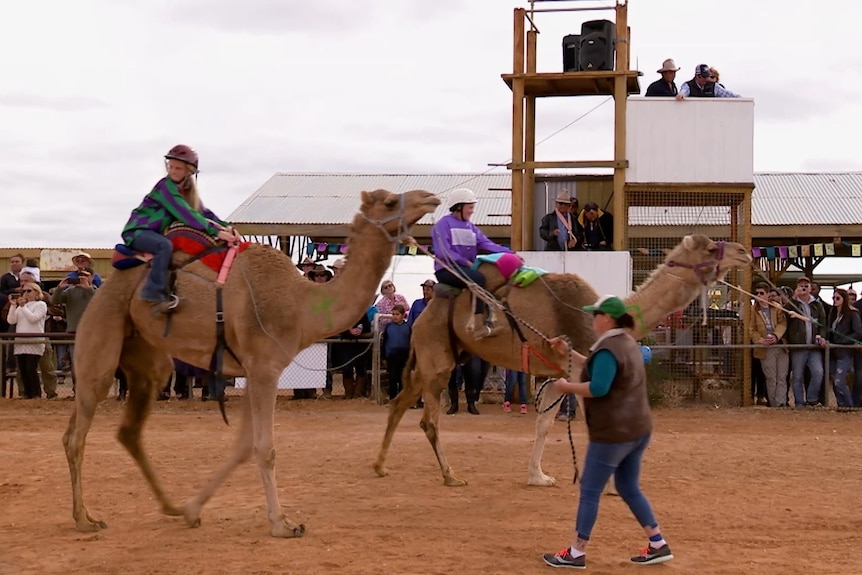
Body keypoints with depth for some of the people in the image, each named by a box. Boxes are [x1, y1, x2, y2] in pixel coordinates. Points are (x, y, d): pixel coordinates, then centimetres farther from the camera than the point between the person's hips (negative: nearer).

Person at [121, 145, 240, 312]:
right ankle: (154, 293, -39)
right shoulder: (166, 186, -17)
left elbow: (204, 213, 4)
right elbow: (186, 215, -27)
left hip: (155, 233, 9)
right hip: (137, 231, -9)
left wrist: (226, 226, -13)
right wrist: (216, 231, -32)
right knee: (165, 245, -36)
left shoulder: (188, 190, 8)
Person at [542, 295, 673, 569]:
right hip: (637, 429, 10)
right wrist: (568, 353, 18)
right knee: (629, 489, 19)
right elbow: (596, 369, 22)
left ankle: (576, 553, 5)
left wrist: (567, 386, -13)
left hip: (614, 433, -10)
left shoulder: (608, 349, -18)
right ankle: (658, 546, 18)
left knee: (590, 490, -1)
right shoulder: (627, 342, 14)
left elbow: (598, 388, -26)